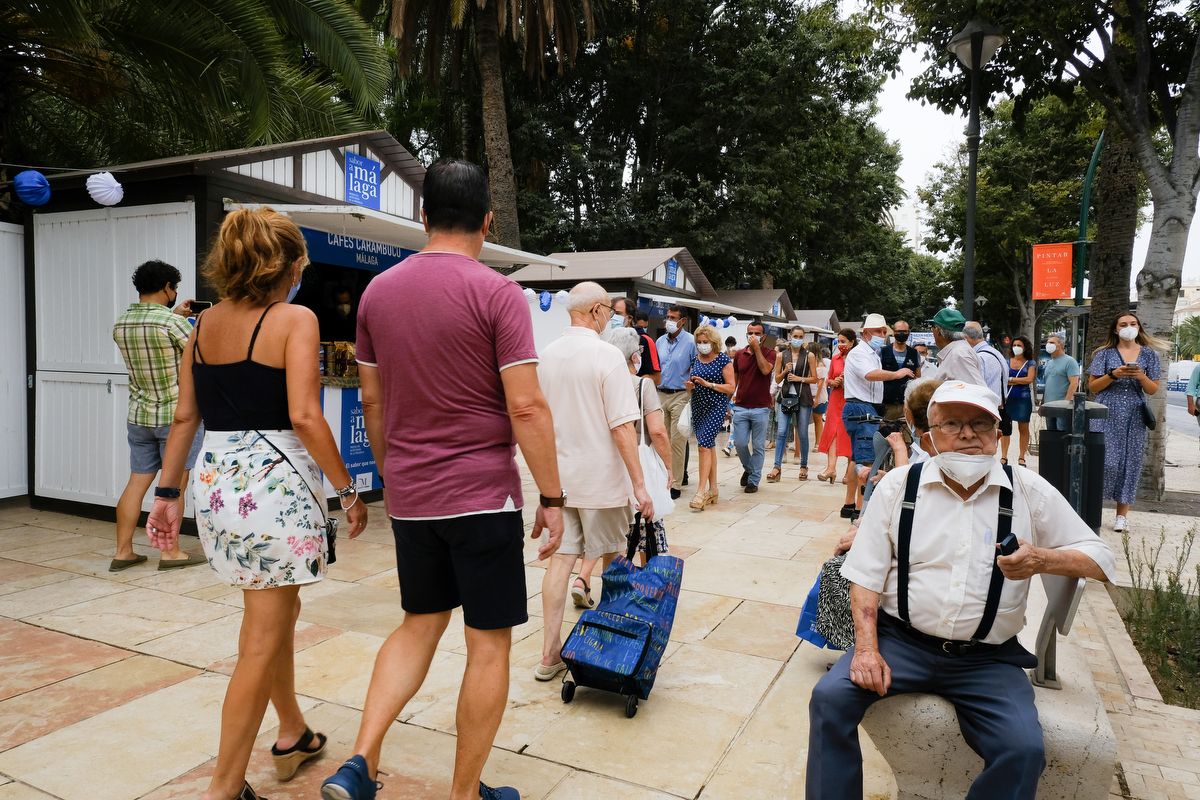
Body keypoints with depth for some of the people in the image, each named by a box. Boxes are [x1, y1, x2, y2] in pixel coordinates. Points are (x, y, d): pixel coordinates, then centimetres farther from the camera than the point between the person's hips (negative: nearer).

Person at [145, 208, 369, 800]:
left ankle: (292, 735, 40)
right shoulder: (294, 318, -10)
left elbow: (184, 416, 11)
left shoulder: (204, 323, 10)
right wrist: (347, 490, -11)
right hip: (273, 482, -8)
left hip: (217, 479, 8)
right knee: (263, 640, 4)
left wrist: (167, 493, 17)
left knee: (276, 610, 23)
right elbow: (305, 417, -19)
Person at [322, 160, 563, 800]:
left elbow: (372, 400, 11)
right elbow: (526, 406, -16)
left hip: (409, 497, 6)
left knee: (419, 623, 22)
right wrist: (552, 497, -8)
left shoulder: (378, 291, 5)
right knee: (489, 643, 9)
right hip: (482, 495, -5)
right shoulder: (497, 292, -12)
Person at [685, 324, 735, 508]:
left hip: (716, 406, -6)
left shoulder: (723, 360, -6)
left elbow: (731, 387, -8)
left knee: (704, 444, -16)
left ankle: (701, 491, -15)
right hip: (698, 407, 6)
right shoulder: (695, 360, 9)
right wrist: (690, 386, -5)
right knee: (709, 445, 11)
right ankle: (712, 489, 19)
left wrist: (709, 384, -18)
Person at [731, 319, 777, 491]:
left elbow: (765, 370, -21)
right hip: (740, 407, 3)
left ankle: (754, 480, 14)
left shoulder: (769, 353, 0)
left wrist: (757, 348, -16)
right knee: (740, 443, 1)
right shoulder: (740, 354, 9)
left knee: (758, 446, 3)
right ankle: (748, 469, 28)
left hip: (761, 408, -3)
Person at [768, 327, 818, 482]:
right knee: (782, 432, -7)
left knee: (802, 434, 5)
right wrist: (785, 371, -7)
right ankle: (777, 467, -7)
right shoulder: (782, 356, 8)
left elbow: (815, 379, 4)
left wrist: (800, 378, -10)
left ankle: (803, 466, 18)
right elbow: (777, 379, 11)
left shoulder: (809, 356, 3)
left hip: (803, 398, -1)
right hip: (786, 396, 1)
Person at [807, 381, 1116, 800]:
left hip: (988, 658, 0)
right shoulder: (898, 485, 1)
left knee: (1024, 750, -23)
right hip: (900, 640, 0)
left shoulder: (1030, 491, 2)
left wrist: (1043, 559, -16)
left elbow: (1101, 558, 6)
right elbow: (866, 573, 1)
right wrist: (867, 648, -12)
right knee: (830, 698, -21)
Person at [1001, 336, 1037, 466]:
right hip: (1007, 398, 1)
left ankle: (1021, 457, 10)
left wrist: (1011, 379, -5)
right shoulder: (1006, 362, 10)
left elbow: (1029, 379, -8)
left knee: (1023, 428, 4)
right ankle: (1003, 456, 3)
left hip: (1023, 398, -1)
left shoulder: (1030, 363, 5)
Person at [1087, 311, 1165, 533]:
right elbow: (1092, 386, 1)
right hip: (1107, 414, -2)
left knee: (1130, 461, 2)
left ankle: (1122, 513, 9)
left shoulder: (1148, 354, 9)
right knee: (1106, 460, -8)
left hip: (1134, 417, 2)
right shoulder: (1105, 353, 4)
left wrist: (1141, 376, -11)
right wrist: (1114, 375, -14)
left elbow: (1153, 390, 8)